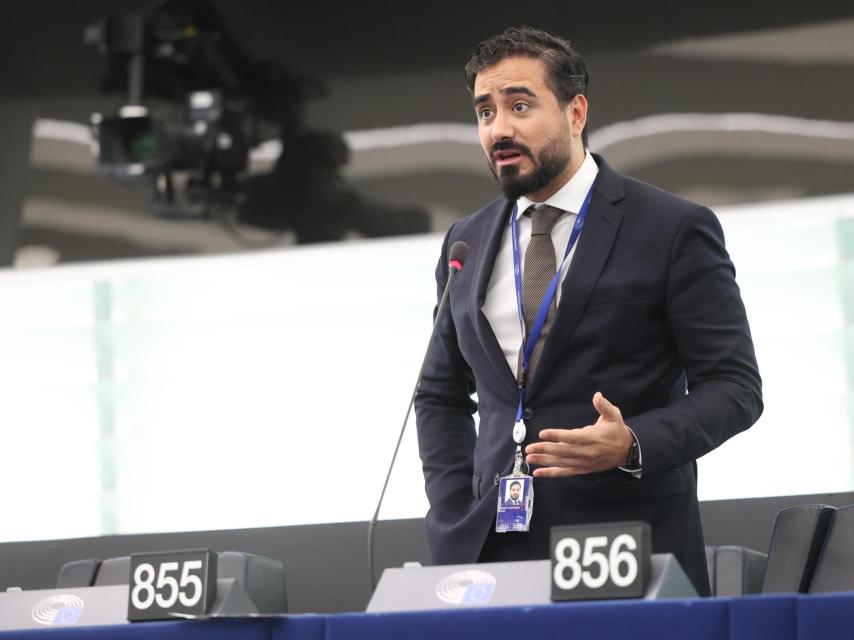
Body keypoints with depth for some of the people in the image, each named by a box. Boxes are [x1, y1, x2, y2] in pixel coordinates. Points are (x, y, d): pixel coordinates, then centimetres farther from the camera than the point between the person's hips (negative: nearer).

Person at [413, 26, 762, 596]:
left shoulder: (675, 229, -3)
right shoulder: (466, 244, 12)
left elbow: (734, 385, -4)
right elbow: (441, 394, 20)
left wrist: (633, 444, -21)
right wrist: (457, 518, 5)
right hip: (495, 552, 4)